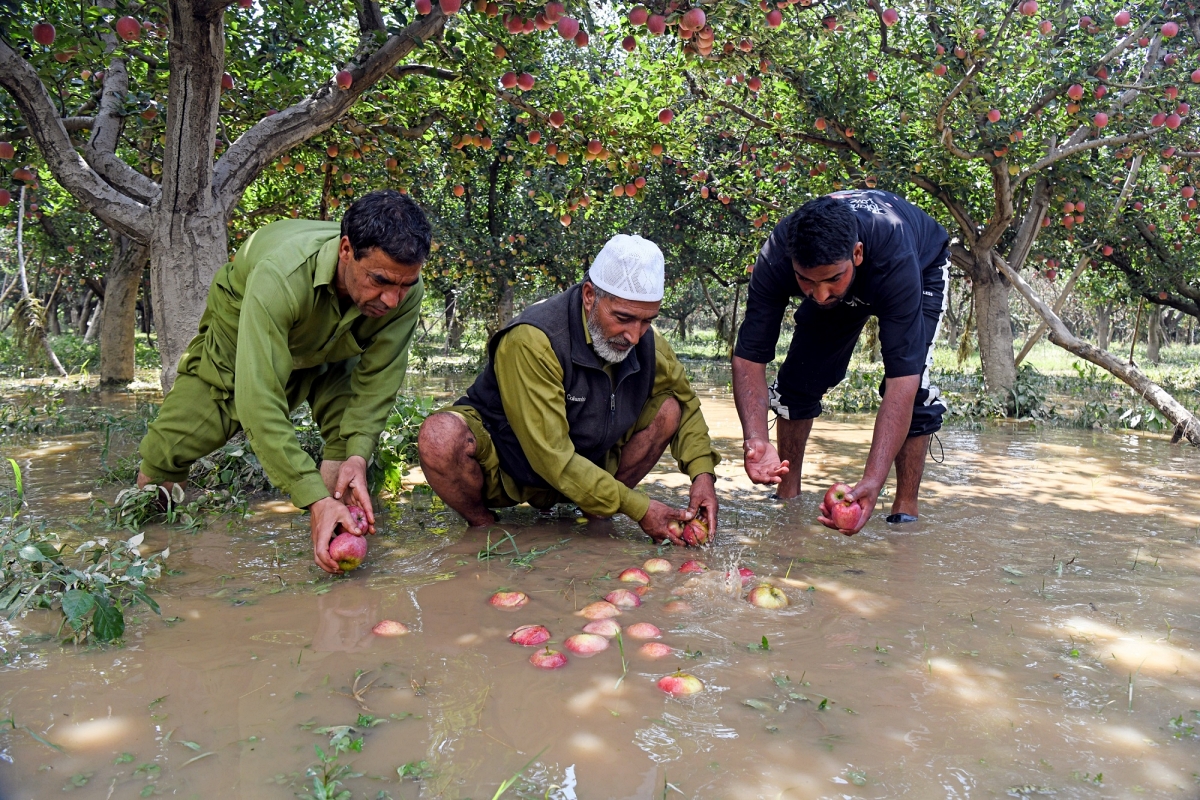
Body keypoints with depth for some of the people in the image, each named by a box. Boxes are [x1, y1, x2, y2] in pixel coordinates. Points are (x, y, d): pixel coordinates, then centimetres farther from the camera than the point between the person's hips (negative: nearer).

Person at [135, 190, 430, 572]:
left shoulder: (405, 290, -33)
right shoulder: (280, 276, -47)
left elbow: (377, 379, -24)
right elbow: (260, 401, -50)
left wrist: (358, 454, -40)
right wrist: (315, 498, -56)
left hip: (328, 352, 3)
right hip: (238, 339, -2)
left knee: (351, 430, -22)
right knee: (170, 449, -3)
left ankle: (329, 539, -6)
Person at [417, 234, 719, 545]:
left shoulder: (647, 342, -9)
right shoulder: (532, 340, -29)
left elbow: (686, 404, 7)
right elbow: (552, 457, -30)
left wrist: (702, 473, -12)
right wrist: (637, 508, -28)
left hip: (589, 466, 6)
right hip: (503, 472, -5)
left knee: (669, 406, -8)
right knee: (441, 435, -36)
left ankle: (594, 514, 1)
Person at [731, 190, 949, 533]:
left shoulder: (896, 261, -46)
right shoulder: (775, 261, -38)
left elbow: (901, 379, -49)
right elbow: (748, 357, -37)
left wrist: (873, 480, -57)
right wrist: (756, 441, -54)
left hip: (924, 264, -3)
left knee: (913, 386, -23)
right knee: (799, 377, -9)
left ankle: (906, 508, -8)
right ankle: (788, 496, 8)